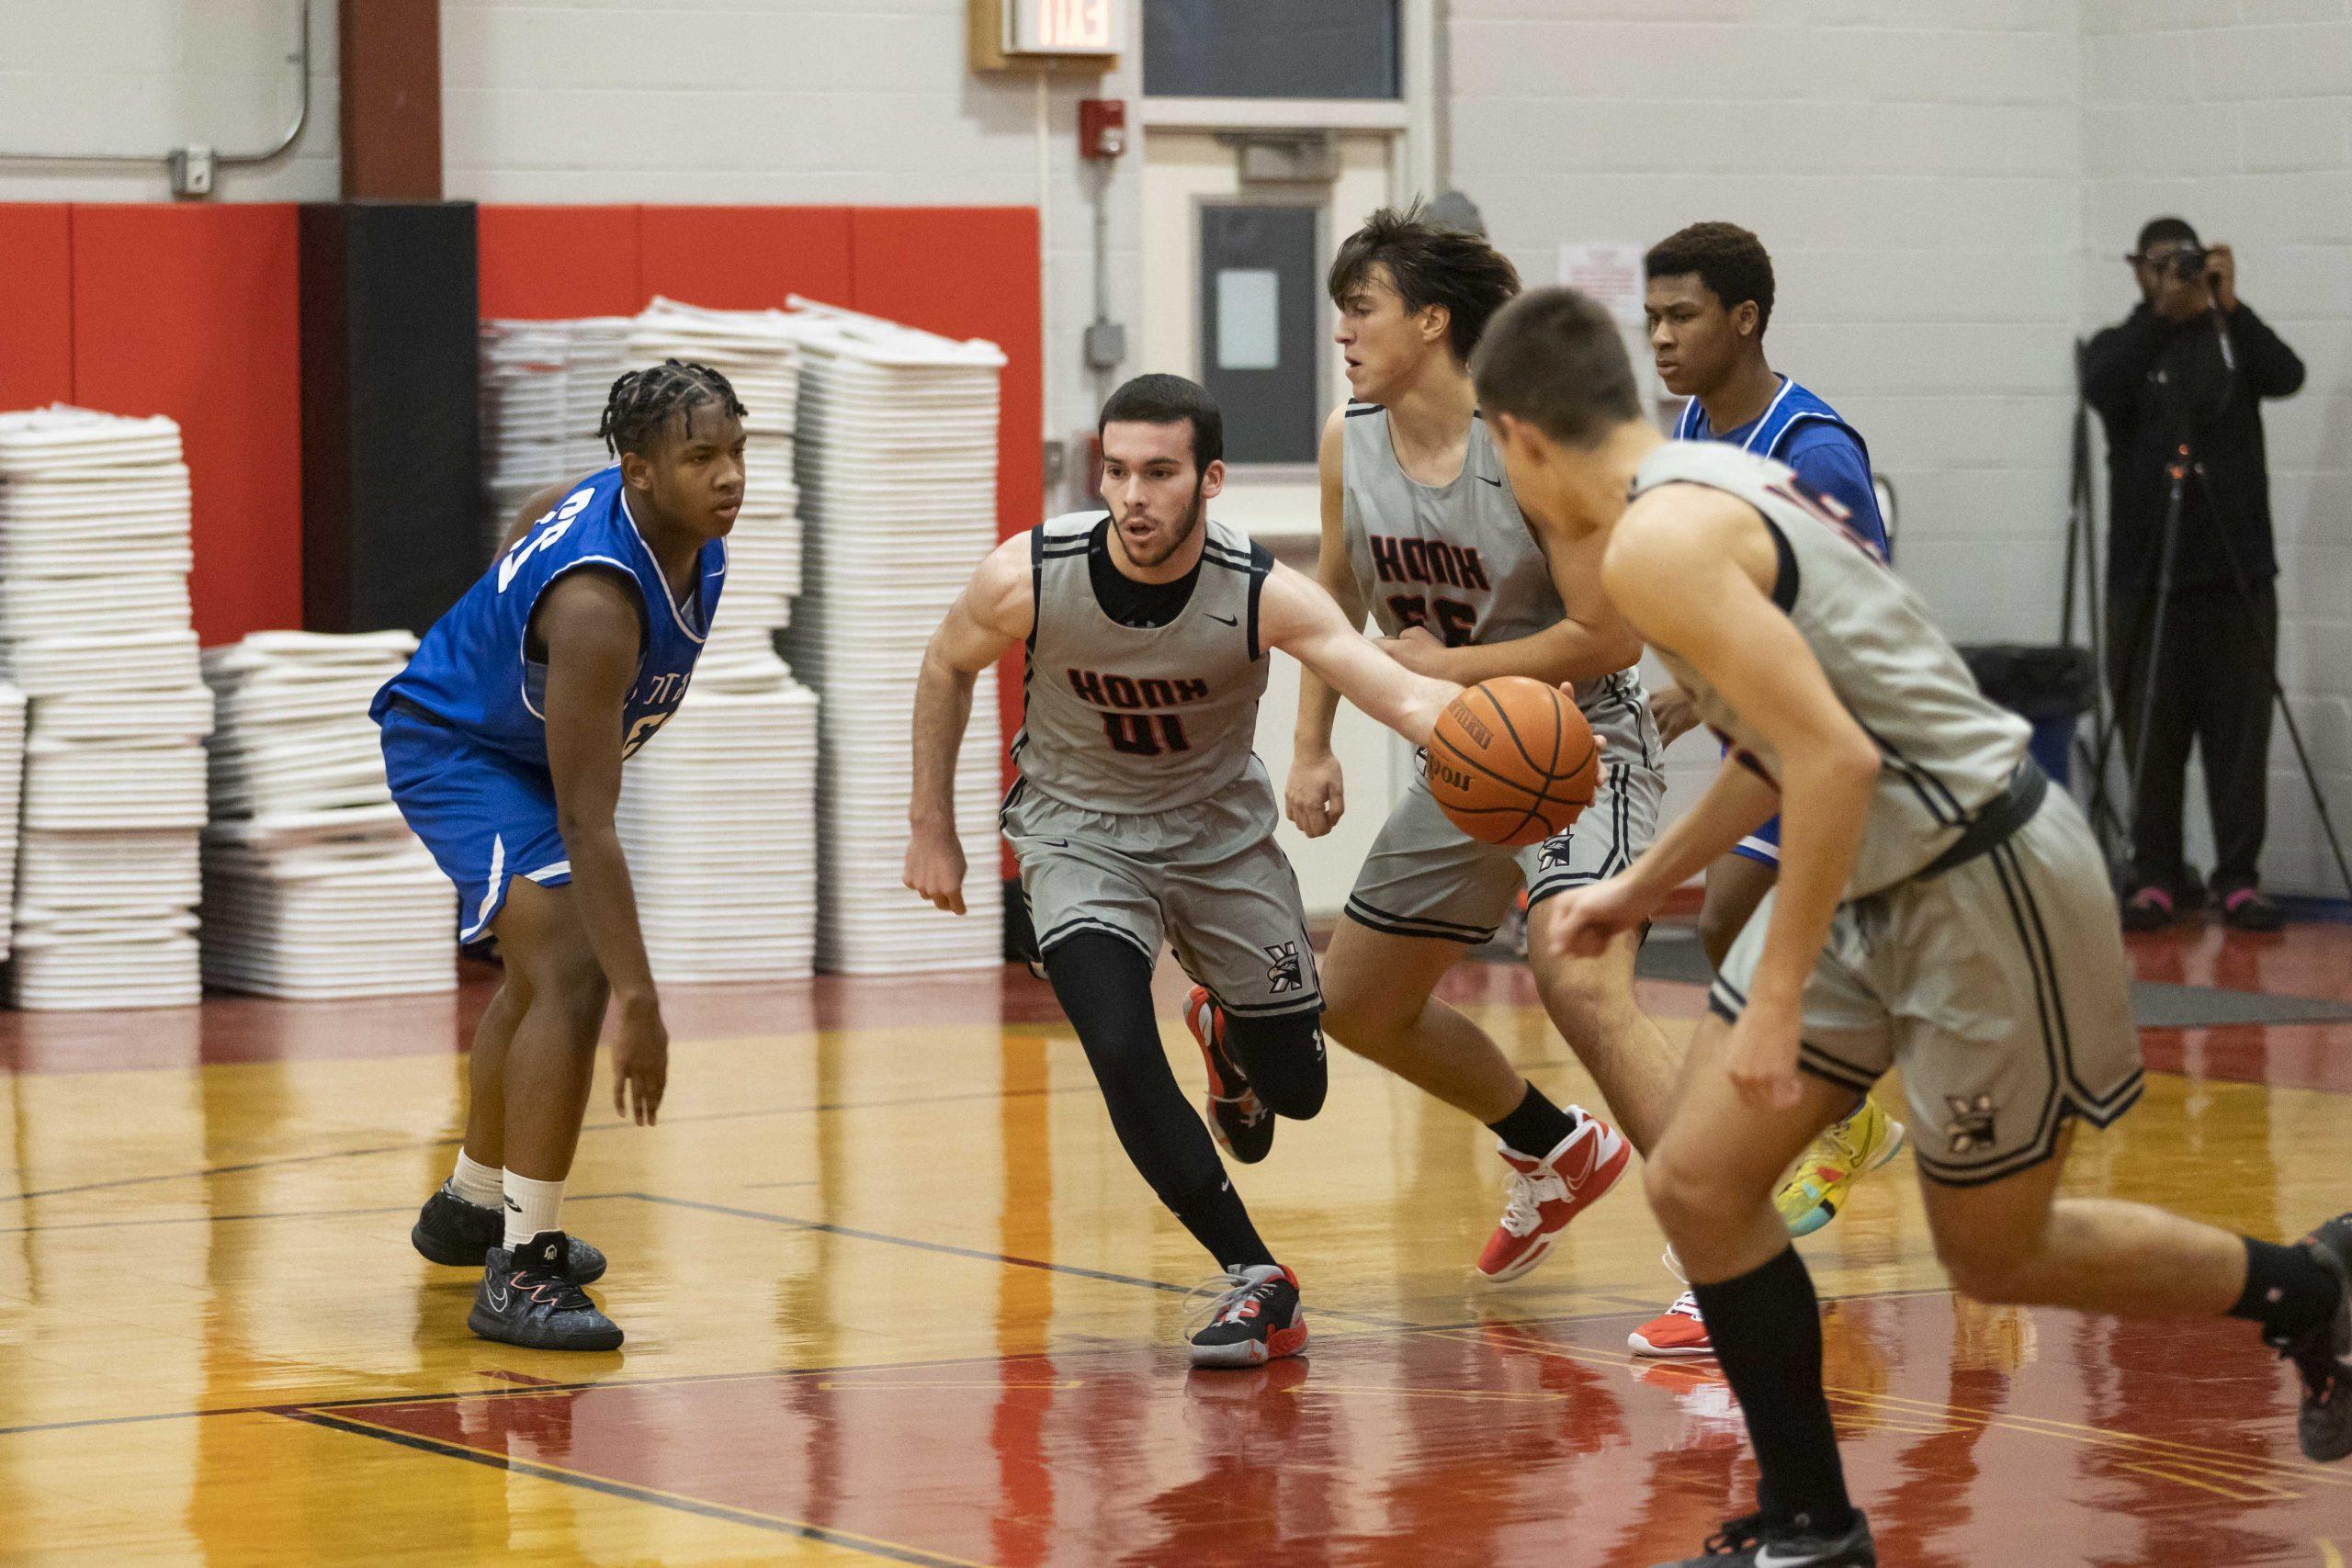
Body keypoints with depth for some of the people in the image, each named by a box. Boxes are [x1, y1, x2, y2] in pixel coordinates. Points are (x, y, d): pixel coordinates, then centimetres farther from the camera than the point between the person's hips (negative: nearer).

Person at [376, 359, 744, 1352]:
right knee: (575, 974, -24)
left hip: (516, 739, 10)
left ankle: (472, 1208, 47)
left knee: (544, 970, 26)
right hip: (446, 745, -10)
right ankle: (519, 1272, -21)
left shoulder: (689, 525, -13)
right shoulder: (598, 603, -39)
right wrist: (638, 1000, -42)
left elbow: (536, 515, 12)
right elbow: (586, 823, -39)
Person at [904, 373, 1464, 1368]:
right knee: (1123, 1055, -24)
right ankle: (1255, 1282, -8)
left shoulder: (1263, 595, -29)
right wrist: (930, 829, 0)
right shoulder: (1029, 577, -25)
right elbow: (948, 668, -3)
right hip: (1080, 833, -1)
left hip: (1219, 831, 1)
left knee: (1294, 1086, 9)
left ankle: (1230, 1045, 49)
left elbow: (1403, 696, -41)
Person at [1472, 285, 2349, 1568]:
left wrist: (1776, 999, -24)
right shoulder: (1714, 476, 9)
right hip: (1880, 878, 10)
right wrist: (1644, 885, 29)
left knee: (1995, 1256, 9)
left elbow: (1834, 758, -29)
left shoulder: (1654, 543, -22)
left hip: (1982, 885, -10)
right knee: (1697, 1185, 5)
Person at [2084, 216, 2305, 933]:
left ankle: (2239, 876, 2)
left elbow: (2286, 375, -9)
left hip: (2236, 570, 1)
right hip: (2147, 571, -1)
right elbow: (2102, 389, -14)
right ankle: (2155, 877, 4)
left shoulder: (2234, 340, 10)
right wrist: (2160, 311, -20)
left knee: (2240, 730, -1)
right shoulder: (2122, 347, 7)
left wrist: (2231, 307, -18)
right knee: (2152, 733, -1)